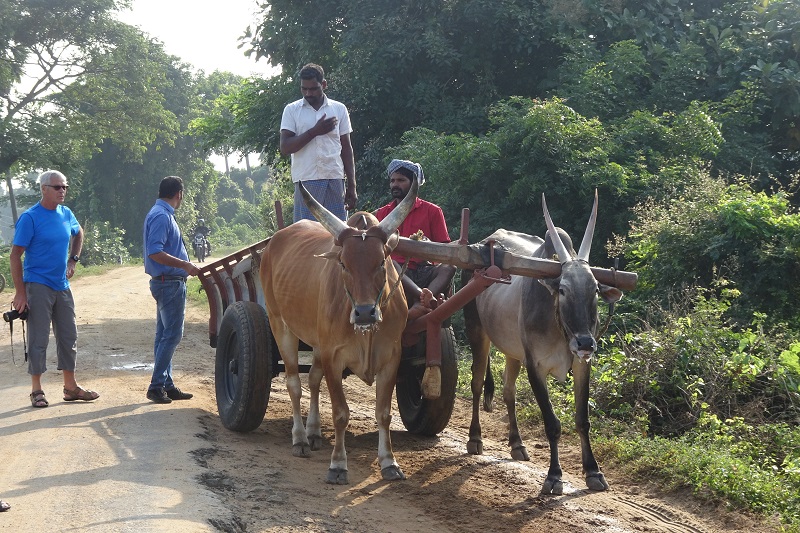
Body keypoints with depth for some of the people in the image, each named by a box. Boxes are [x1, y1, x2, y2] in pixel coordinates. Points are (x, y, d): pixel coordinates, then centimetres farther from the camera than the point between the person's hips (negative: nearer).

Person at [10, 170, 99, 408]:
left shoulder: (66, 214, 6)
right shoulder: (30, 218, -12)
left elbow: (78, 233, 30)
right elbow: (15, 256, -13)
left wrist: (73, 260, 16)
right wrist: (20, 293, -17)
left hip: (62, 286, 7)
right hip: (38, 287, -7)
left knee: (69, 338, 11)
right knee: (38, 339, -2)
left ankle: (70, 387, 21)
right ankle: (36, 390, 6)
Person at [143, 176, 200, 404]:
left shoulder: (164, 214, 17)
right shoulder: (161, 216, -15)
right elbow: (155, 253, -23)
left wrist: (185, 265, 25)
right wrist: (185, 265, -23)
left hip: (170, 282, 11)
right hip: (169, 282, -11)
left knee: (165, 335, 12)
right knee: (172, 334, -9)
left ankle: (166, 385, 17)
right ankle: (157, 385, -7)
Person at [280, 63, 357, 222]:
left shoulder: (339, 109, 10)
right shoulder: (292, 110, 6)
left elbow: (346, 149, 12)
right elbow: (285, 148, -3)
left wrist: (352, 186, 6)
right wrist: (315, 131, -10)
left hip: (335, 180, 2)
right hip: (306, 181, -2)